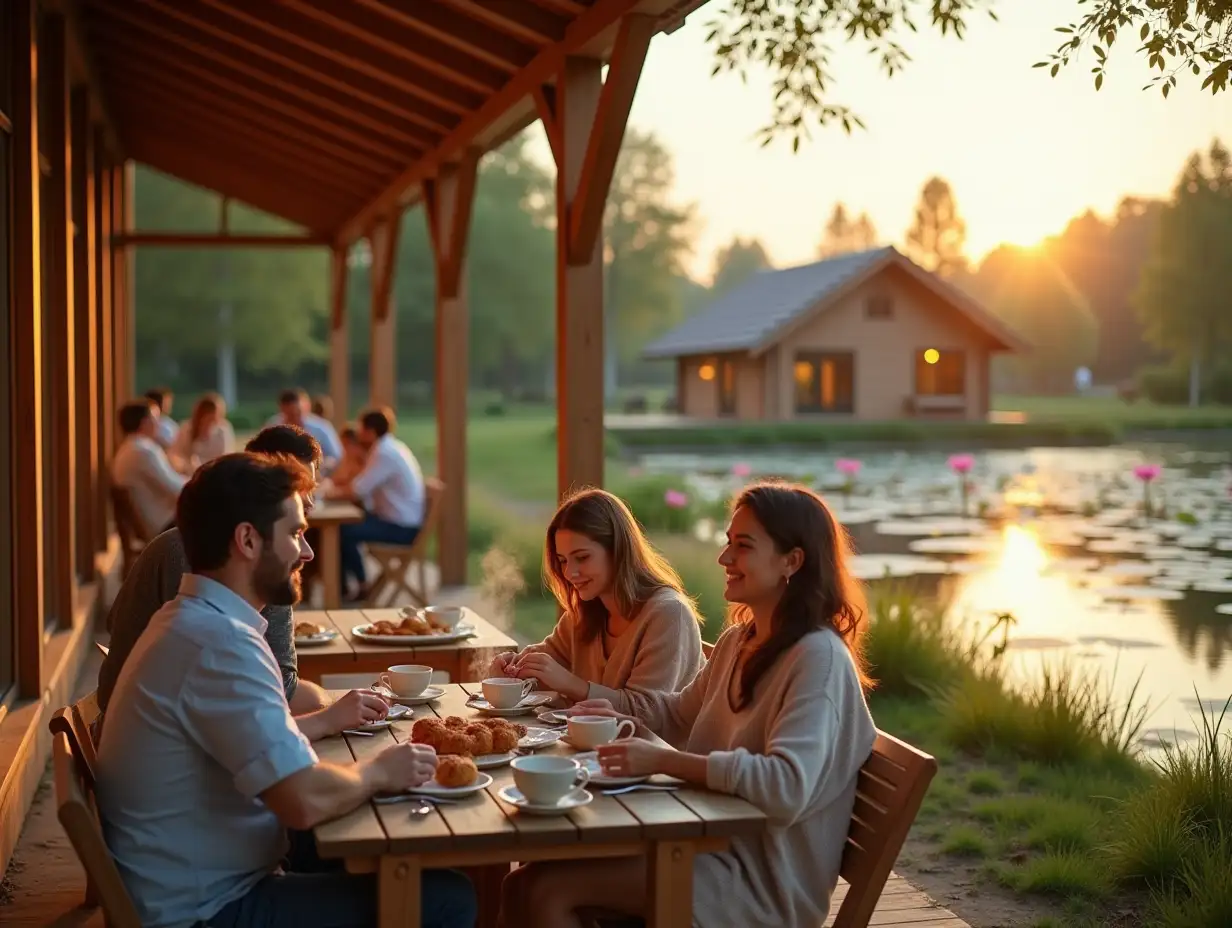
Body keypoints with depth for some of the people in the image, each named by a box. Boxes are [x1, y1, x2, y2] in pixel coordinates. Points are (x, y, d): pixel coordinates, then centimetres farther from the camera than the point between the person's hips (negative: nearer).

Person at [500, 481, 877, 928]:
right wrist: (619, 714, 8)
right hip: (711, 840, 8)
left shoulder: (818, 658, -18)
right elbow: (682, 712, 28)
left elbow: (787, 788, -30)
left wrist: (663, 761, -30)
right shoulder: (737, 640, 9)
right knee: (522, 886, -7)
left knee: (550, 892, -19)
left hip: (760, 877, -8)